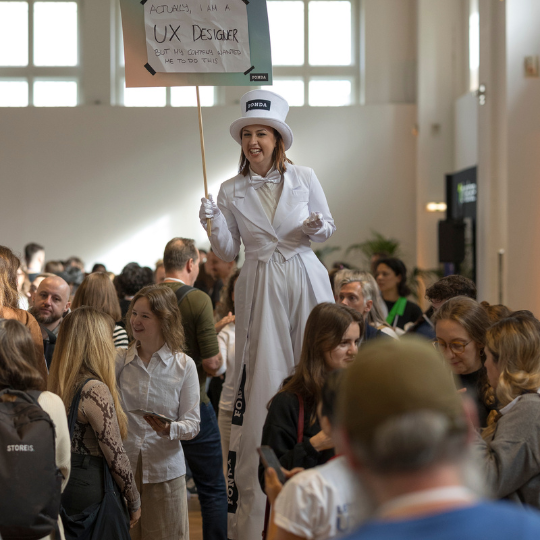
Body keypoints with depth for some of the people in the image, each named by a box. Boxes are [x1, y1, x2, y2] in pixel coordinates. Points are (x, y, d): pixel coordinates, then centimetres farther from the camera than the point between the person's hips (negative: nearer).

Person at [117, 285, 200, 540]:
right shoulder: (119, 360, 4)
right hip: (122, 466, 1)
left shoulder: (184, 365, -2)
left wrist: (169, 429, -23)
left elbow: (193, 424, -5)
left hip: (165, 470, -1)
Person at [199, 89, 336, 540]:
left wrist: (318, 229, -10)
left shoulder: (304, 178, 3)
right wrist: (213, 224, -11)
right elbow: (228, 253, 7)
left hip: (305, 282, 0)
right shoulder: (231, 191, 6)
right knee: (261, 381, -2)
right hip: (261, 290, 0)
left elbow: (329, 227, 12)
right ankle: (251, 501, 3)